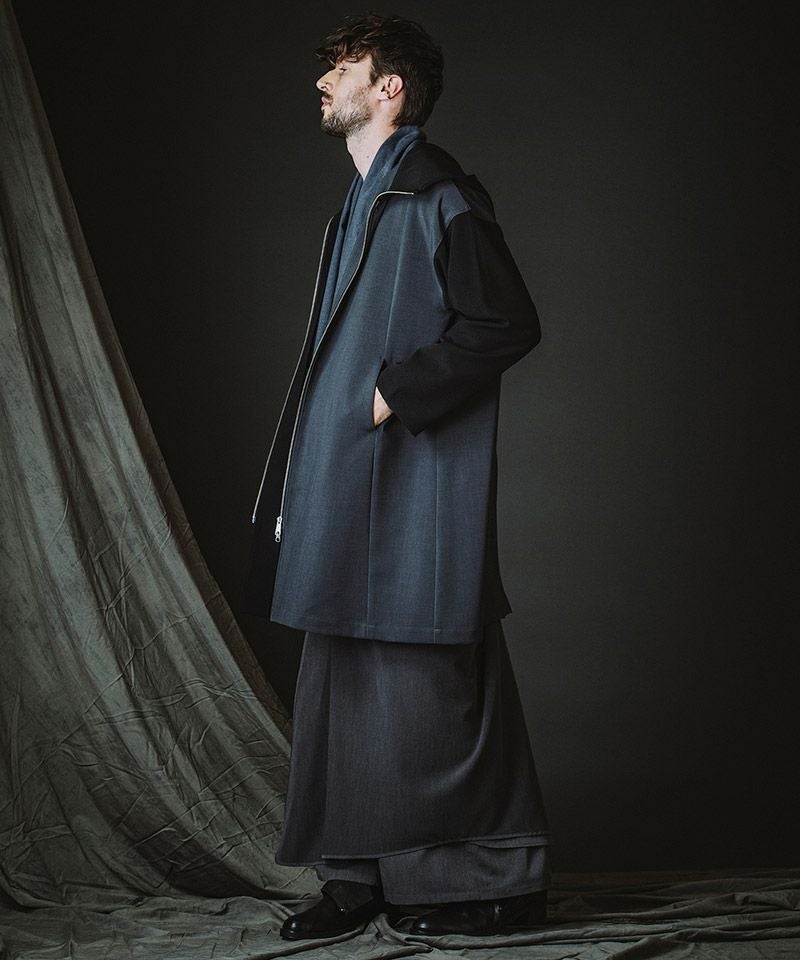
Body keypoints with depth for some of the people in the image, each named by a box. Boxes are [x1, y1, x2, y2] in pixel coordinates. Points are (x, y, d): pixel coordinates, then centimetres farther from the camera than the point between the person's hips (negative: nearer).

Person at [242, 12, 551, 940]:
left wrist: (398, 391, -17)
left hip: (417, 487, -9)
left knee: (429, 690, -4)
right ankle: (365, 874, 19)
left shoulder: (436, 196, -10)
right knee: (346, 685, 10)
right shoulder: (363, 202, 18)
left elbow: (509, 324, -16)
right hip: (349, 489, 10)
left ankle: (495, 880, 8)